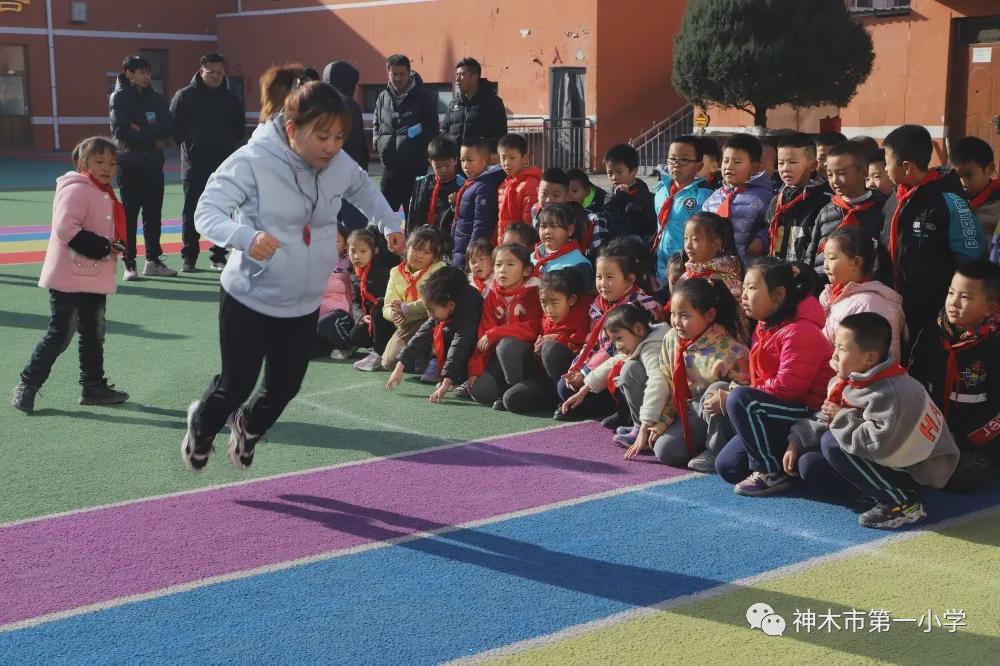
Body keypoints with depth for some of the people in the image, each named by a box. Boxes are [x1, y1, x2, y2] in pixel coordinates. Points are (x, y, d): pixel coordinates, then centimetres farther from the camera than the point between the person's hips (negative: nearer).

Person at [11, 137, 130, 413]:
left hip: (96, 279, 10)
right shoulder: (76, 191, -16)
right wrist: (102, 247, -25)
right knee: (60, 334, -6)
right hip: (69, 279, -9)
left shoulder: (106, 195, 13)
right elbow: (65, 229, -27)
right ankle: (27, 386, 5)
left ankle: (94, 387, 26)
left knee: (94, 335, 16)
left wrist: (115, 246, 3)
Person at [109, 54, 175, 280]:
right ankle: (129, 264, 3)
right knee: (129, 214, -1)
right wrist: (152, 139, -11)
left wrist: (142, 131, -15)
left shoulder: (156, 98, 10)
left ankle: (153, 260, 15)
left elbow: (168, 127, -3)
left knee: (153, 213, 8)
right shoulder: (120, 98, -3)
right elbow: (121, 130, -15)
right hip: (129, 163, -4)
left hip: (154, 163, 5)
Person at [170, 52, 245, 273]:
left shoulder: (231, 99, 8)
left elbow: (239, 127, 19)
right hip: (194, 164, -3)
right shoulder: (185, 95, -1)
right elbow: (174, 125, 1)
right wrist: (187, 145, -5)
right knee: (191, 211, 0)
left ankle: (219, 257, 12)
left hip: (223, 165, 3)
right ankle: (188, 257, 6)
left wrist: (230, 146, 8)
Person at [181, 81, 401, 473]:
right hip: (249, 298, -5)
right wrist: (246, 237, -47)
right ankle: (202, 426, 40)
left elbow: (365, 191, 17)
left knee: (285, 386, 13)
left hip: (304, 305, 5)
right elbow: (207, 212, -30)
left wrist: (390, 224, 15)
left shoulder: (340, 165, -6)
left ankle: (248, 426, 46)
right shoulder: (252, 162, -24)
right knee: (236, 385, 5)